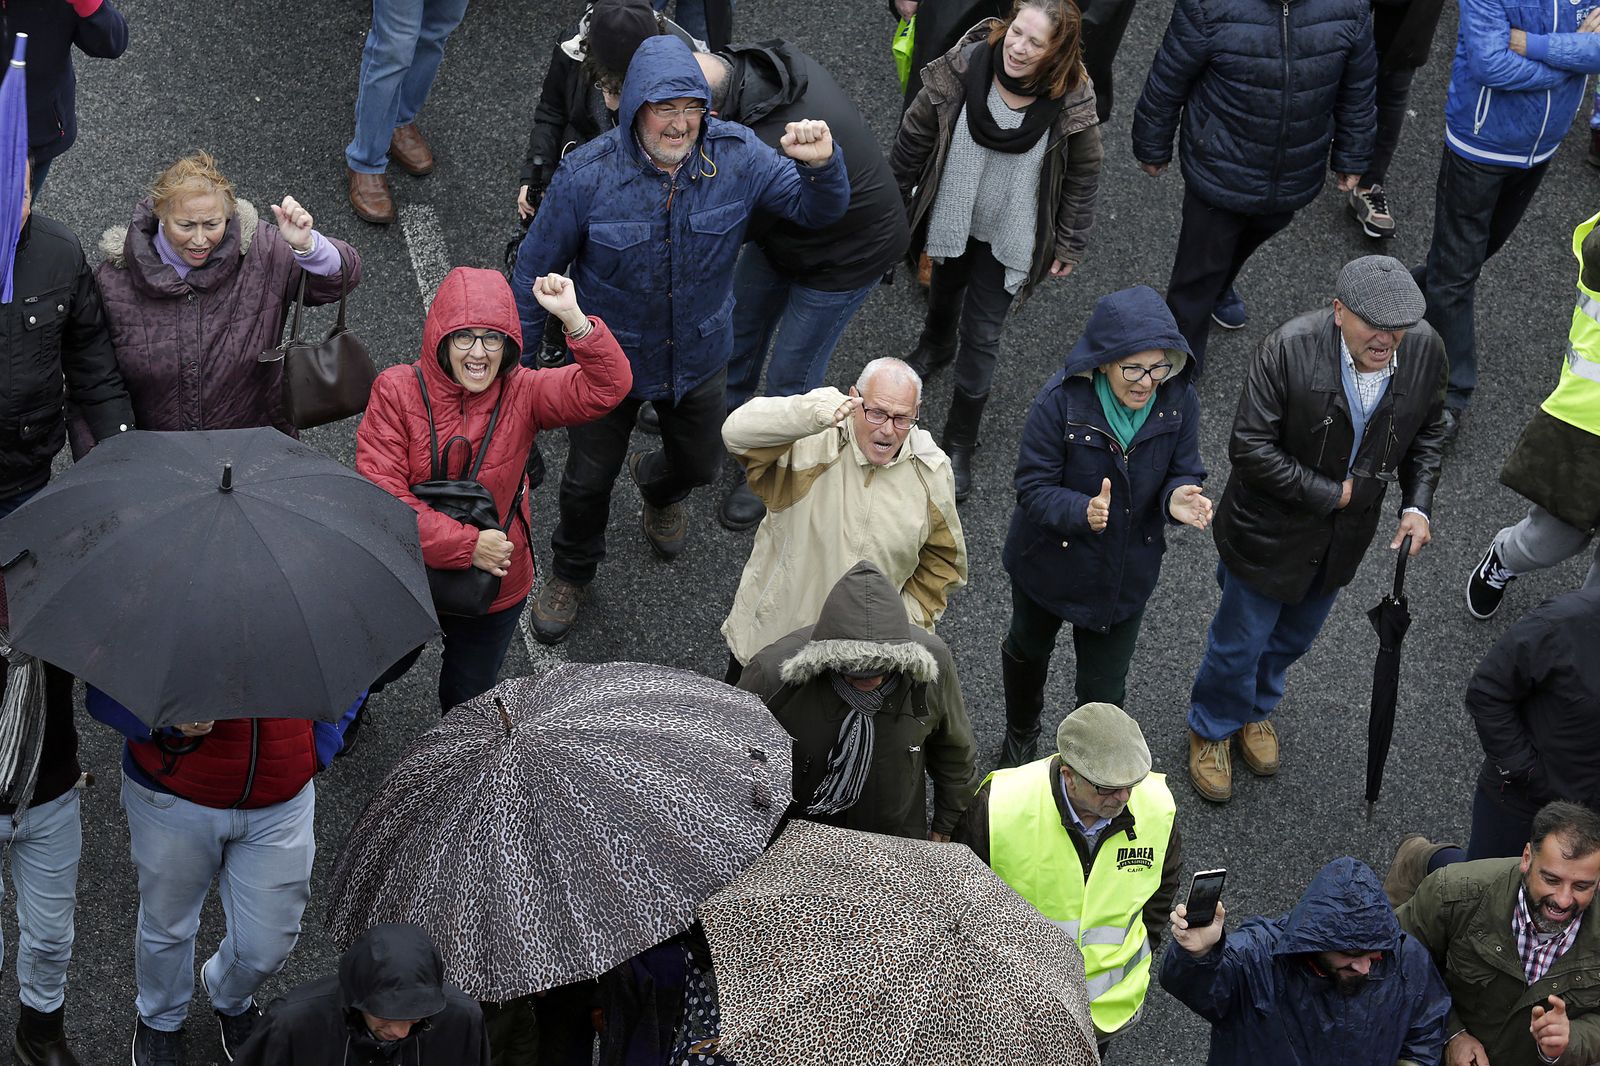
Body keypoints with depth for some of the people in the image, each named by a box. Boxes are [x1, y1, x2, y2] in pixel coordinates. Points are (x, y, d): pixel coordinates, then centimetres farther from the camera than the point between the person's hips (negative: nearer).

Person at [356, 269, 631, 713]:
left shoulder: (521, 393, -14)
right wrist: (466, 545, -30)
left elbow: (608, 386, -27)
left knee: (469, 698, 24)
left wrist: (573, 318, -42)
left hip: (494, 588, 1)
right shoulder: (396, 390, -20)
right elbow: (380, 493, -26)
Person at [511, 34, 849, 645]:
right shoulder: (587, 175, -27)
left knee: (697, 466, 26)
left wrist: (821, 165, -37)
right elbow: (537, 268, -14)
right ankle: (572, 572, 48)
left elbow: (818, 210, -14)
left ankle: (655, 484, 65)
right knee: (588, 481, 16)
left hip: (699, 359, 3)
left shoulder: (735, 156, -21)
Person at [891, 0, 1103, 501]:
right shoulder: (962, 69, -26)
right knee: (946, 287, 32)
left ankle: (959, 445, 18)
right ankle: (936, 346, 67)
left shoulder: (1071, 104, -28)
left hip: (1007, 238, -2)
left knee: (982, 336, 1)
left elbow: (1082, 177, -10)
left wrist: (1069, 245, -3)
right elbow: (915, 134, -11)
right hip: (951, 220, 3)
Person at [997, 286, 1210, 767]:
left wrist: (1178, 497, -31)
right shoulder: (1060, 401, -31)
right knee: (1029, 650, 29)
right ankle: (1021, 736, 61)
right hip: (1050, 560, -1)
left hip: (1126, 572, 1)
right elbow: (1033, 488, -25)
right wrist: (1083, 512, -45)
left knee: (1104, 691, 9)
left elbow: (1181, 471, -6)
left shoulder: (1178, 400, -20)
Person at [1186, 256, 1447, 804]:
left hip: (1345, 534, 5)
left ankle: (1256, 708, 57)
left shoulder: (1426, 350, -17)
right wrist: (1330, 494, -24)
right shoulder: (1289, 349, -32)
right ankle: (1212, 730, 44)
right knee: (1241, 641, 15)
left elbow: (1427, 431, 3)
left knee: (1294, 637, 28)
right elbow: (1249, 448, -29)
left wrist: (1417, 503, -8)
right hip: (1271, 528, -5)